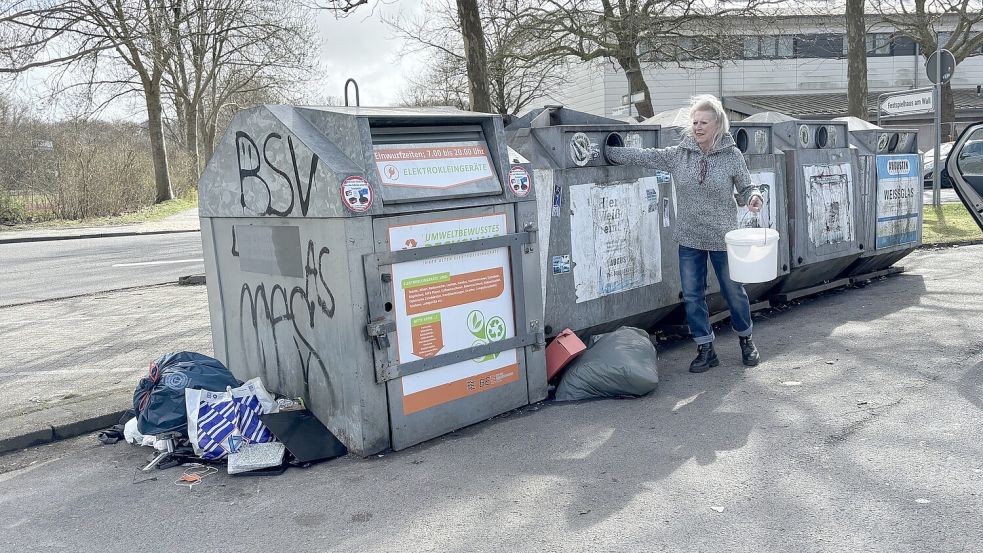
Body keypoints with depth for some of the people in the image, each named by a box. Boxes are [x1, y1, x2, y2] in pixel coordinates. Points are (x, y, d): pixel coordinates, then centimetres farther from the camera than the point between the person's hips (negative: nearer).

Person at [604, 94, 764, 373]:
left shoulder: (732, 155, -7)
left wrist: (753, 198, -21)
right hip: (689, 240, 2)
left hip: (723, 238, -2)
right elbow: (642, 156, 1)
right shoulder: (677, 154, -2)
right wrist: (608, 152, 0)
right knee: (692, 296, 6)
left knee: (734, 291, 11)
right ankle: (705, 349, 21)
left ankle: (745, 339, 36)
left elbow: (745, 189, 0)